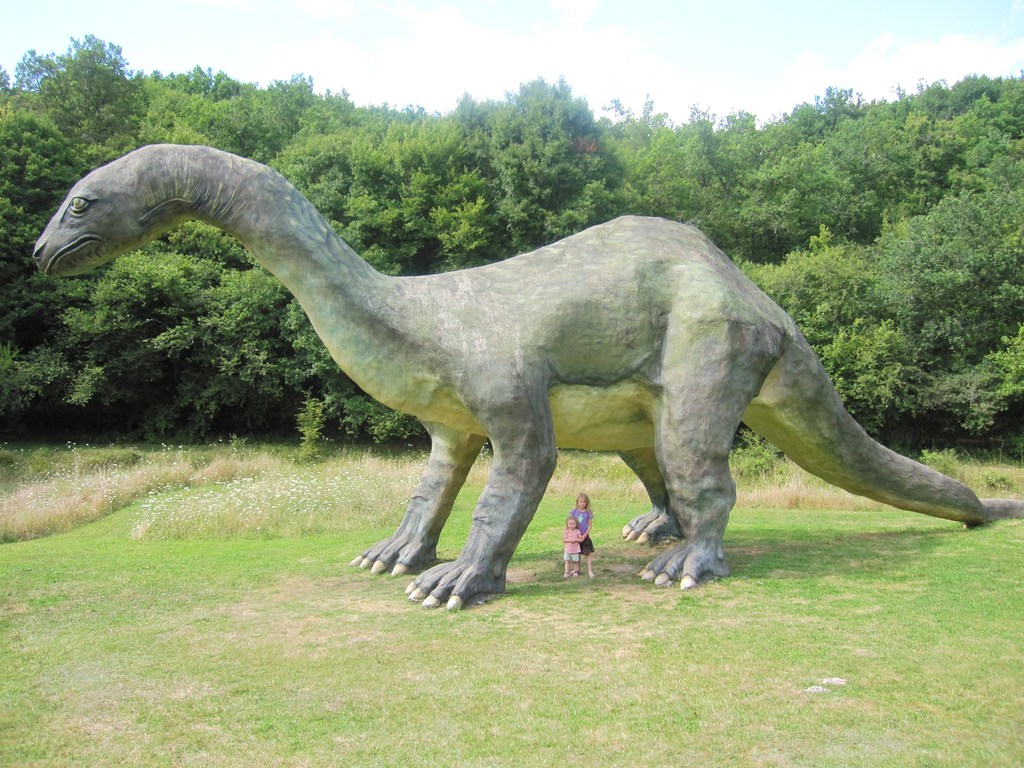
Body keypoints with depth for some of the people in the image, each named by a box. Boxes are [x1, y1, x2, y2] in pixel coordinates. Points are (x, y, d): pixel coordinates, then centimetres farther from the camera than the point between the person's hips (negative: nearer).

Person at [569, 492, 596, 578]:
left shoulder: (588, 513, -3)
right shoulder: (573, 512, -1)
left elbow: (590, 525, -4)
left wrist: (585, 535, -13)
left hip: (585, 536, -2)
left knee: (588, 553, -4)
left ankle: (590, 571, -2)